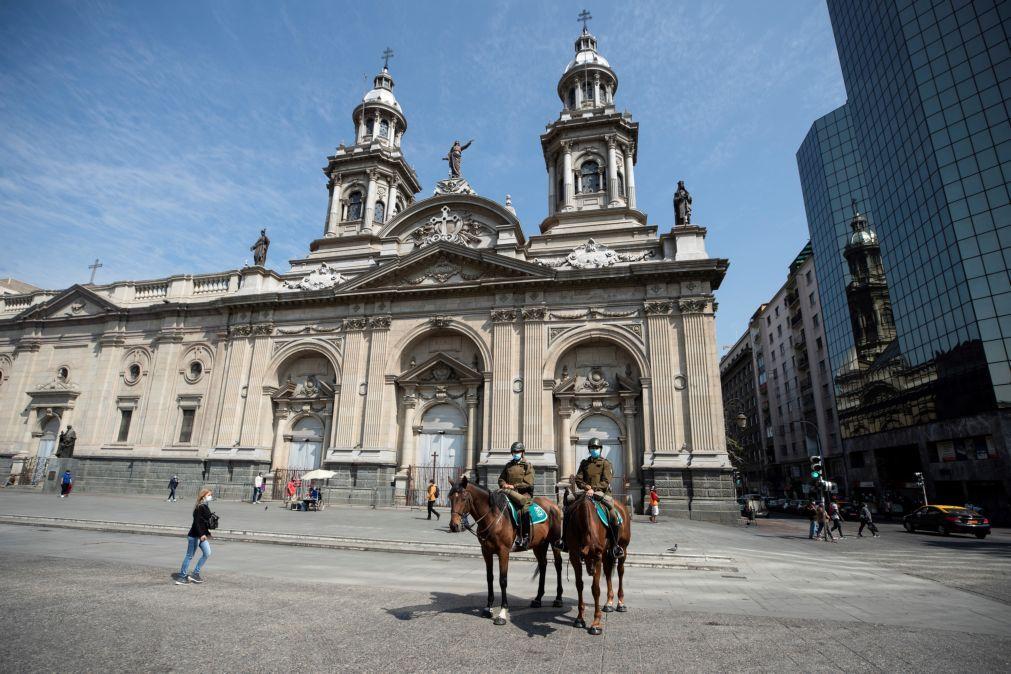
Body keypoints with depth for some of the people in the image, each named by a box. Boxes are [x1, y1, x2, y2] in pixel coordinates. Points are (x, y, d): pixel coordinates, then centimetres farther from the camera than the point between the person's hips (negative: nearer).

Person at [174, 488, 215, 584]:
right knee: (190, 556, 1)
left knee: (207, 553, 5)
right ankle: (182, 577, 12)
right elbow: (197, 522, -22)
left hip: (202, 535, 9)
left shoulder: (206, 507, 10)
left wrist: (207, 533, 18)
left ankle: (195, 573, 14)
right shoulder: (200, 507, -17)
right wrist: (201, 534, -25)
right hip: (194, 536, -9)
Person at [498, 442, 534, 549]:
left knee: (524, 511, -26)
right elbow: (501, 479, 24)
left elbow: (529, 483, -6)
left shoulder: (528, 466, 4)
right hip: (509, 493, 5)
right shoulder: (508, 466, 18)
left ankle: (525, 538, -14)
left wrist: (514, 486, -12)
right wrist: (504, 485, 1)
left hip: (524, 494, -5)